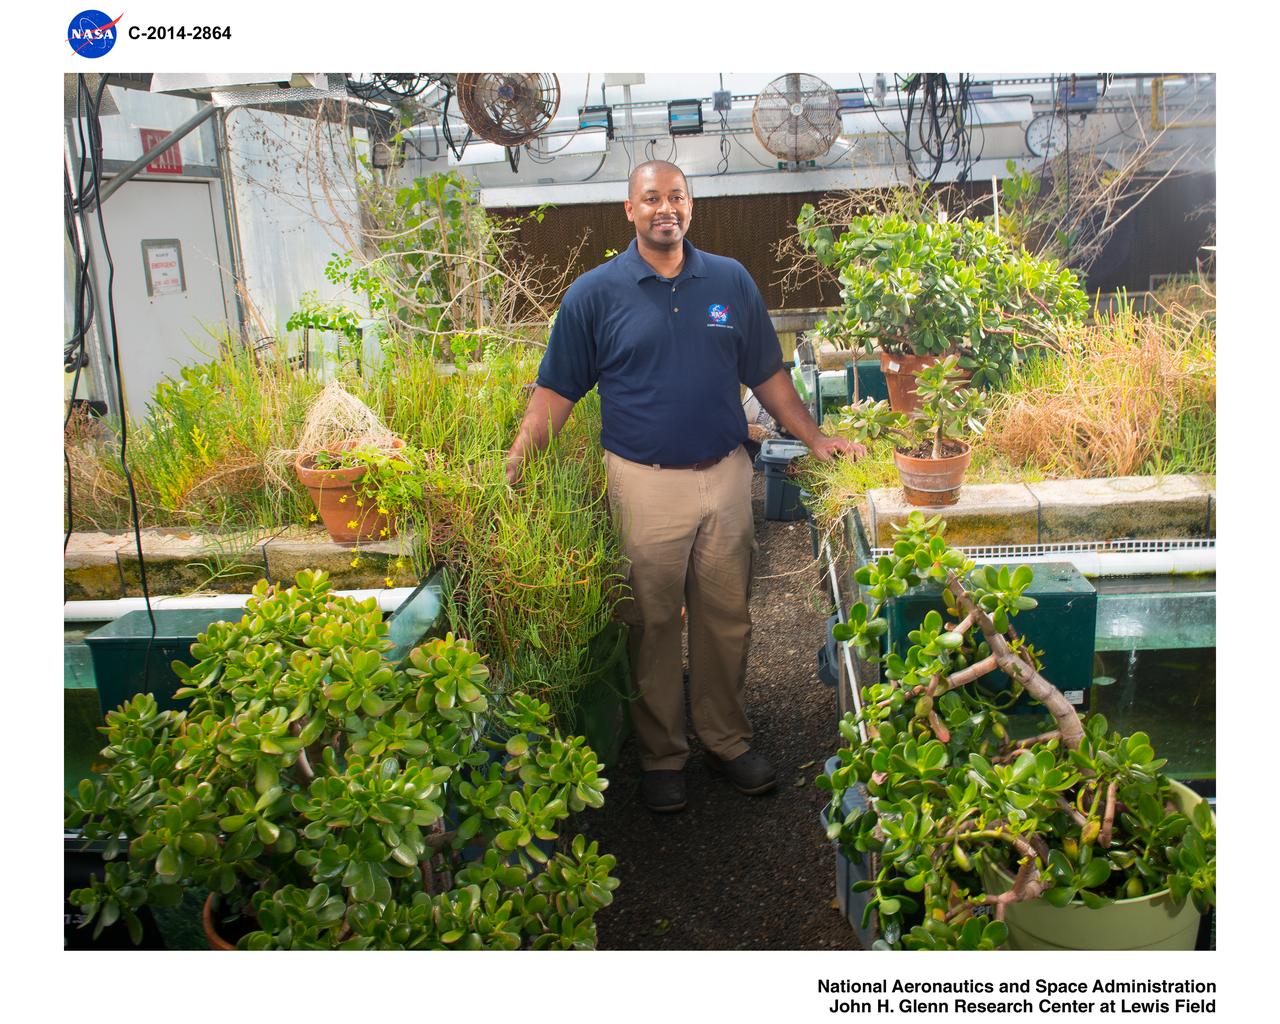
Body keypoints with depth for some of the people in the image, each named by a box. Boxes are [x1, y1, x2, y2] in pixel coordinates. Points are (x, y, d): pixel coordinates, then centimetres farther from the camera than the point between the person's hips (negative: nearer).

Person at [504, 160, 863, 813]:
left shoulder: (731, 282, 8)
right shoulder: (596, 293, 0)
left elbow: (766, 375, 13)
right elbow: (557, 390, 0)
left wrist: (815, 439, 8)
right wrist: (514, 465, -9)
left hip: (725, 476, 3)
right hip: (643, 484, -2)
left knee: (726, 620, 11)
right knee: (652, 625, 6)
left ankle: (727, 741, 29)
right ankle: (661, 755, 23)